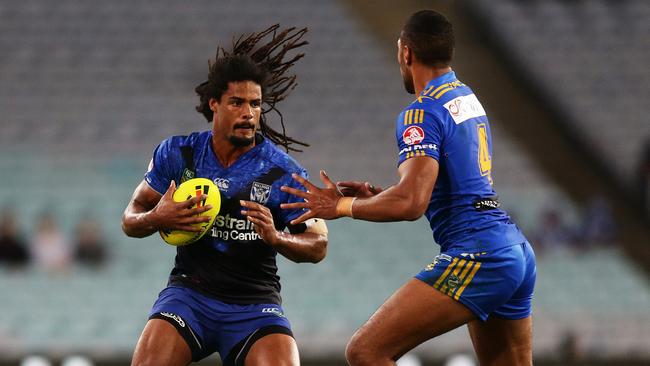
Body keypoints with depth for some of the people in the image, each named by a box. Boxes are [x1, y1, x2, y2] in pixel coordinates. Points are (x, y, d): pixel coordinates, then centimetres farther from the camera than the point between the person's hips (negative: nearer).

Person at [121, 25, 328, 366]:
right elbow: (130, 220, 8)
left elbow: (318, 245, 0)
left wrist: (275, 238, -22)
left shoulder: (282, 171, -5)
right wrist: (156, 218, -16)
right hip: (189, 292, 1)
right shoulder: (177, 153, 1)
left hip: (255, 303, -1)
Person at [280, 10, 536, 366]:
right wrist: (377, 195, 22)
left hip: (475, 254, -10)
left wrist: (343, 206, -6)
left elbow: (411, 204, -21)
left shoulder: (422, 113, -9)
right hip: (520, 253, 10)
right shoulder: (468, 97, 19)